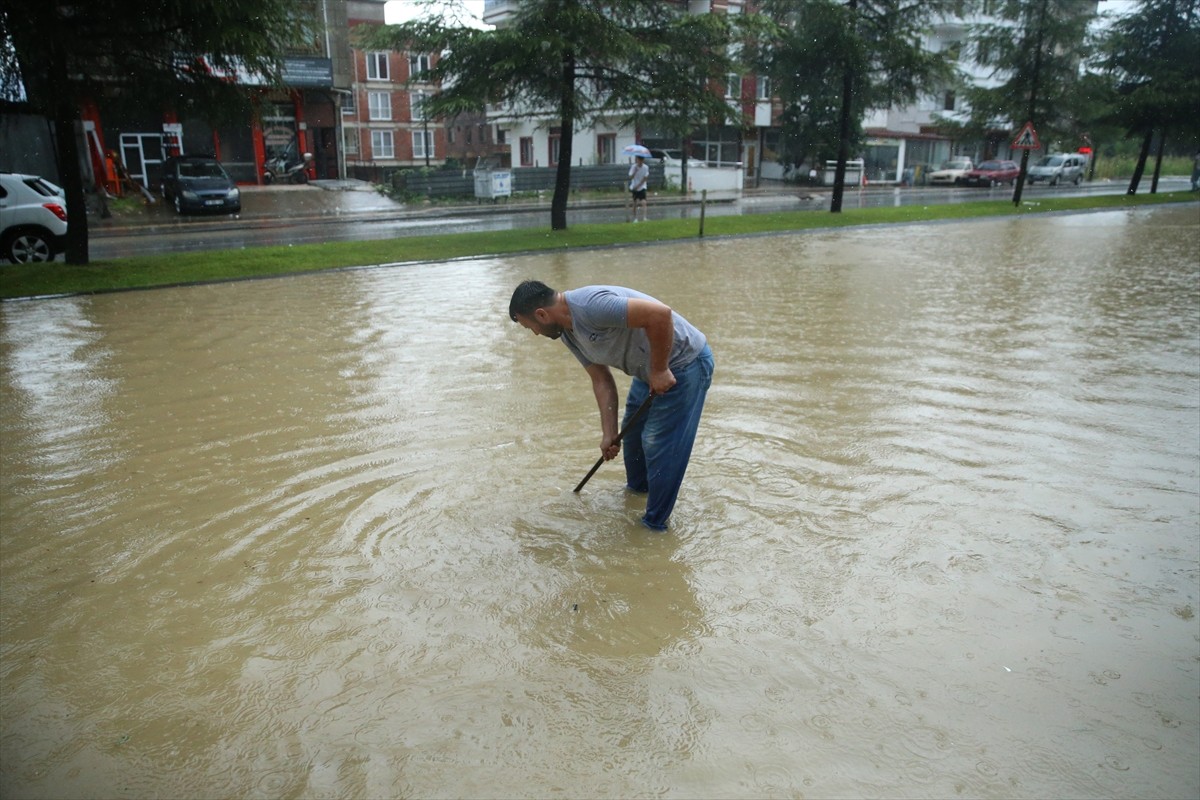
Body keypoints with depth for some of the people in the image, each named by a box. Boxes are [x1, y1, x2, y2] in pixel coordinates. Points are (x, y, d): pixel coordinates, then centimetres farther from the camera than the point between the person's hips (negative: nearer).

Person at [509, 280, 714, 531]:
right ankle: (638, 487, 48)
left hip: (685, 363, -10)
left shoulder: (591, 306, -30)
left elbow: (660, 313, -35)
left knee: (659, 442, -4)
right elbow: (602, 381, 4)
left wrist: (659, 369, -27)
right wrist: (609, 434, -1)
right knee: (633, 431, 23)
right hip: (651, 371, 10)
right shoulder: (568, 334, 2)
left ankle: (655, 523, 12)